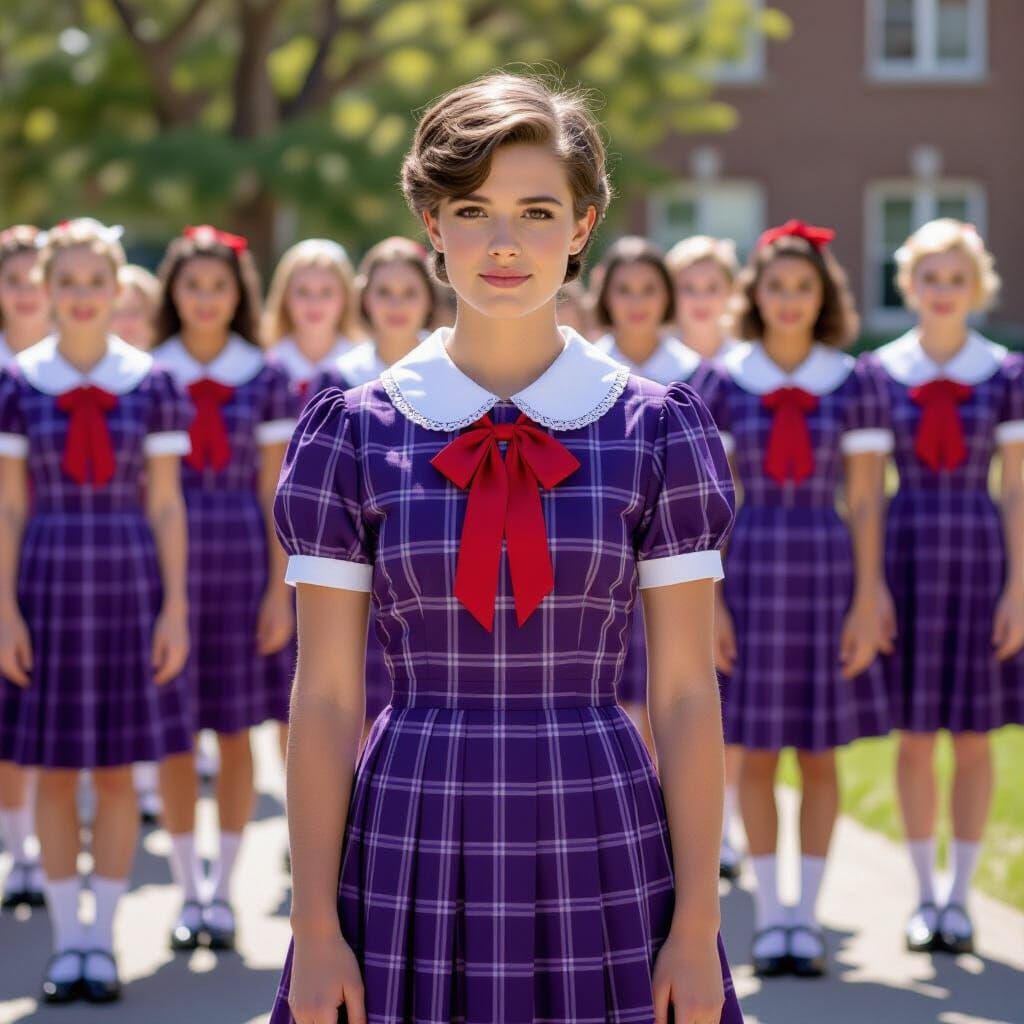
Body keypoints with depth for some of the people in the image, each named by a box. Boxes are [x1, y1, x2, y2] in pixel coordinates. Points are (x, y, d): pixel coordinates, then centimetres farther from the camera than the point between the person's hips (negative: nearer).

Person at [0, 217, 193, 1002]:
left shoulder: (151, 384, 0)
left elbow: (167, 503, 1)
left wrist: (175, 609, -3)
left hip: (129, 576, 0)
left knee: (118, 769, 4)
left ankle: (104, 939, 14)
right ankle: (67, 942, 14)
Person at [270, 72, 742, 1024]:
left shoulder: (659, 429, 1)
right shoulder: (353, 433, 1)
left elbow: (687, 697, 0)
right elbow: (323, 700, 0)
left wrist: (698, 926, -4)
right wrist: (314, 929, -4)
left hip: (599, 857, 0)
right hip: (412, 855, 0)